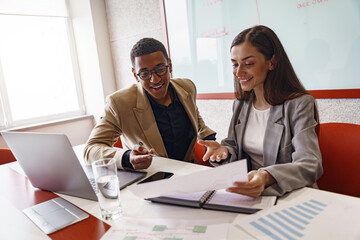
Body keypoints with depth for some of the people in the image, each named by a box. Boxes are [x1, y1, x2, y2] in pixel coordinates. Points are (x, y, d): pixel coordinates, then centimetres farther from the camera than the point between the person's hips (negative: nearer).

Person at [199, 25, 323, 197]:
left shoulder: (298, 104, -10)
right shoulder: (240, 104, 9)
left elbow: (310, 165, -20)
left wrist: (266, 178, -39)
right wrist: (223, 151, -11)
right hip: (248, 195, 5)